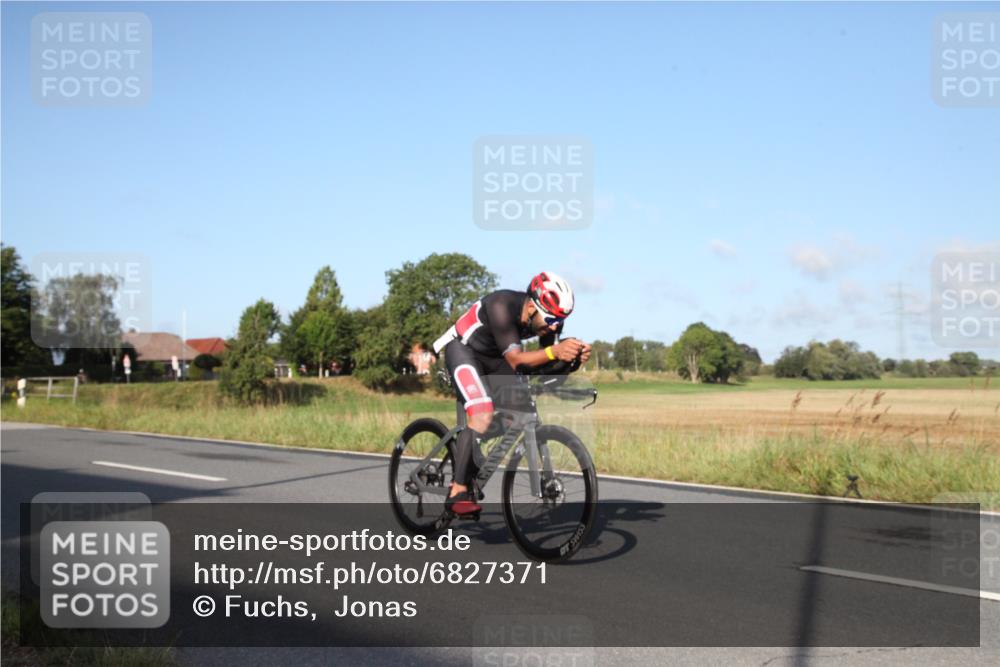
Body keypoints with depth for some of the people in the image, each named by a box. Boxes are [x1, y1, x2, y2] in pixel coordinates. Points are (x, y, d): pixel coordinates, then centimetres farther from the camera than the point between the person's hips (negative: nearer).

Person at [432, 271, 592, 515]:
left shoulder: (551, 317, -17)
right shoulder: (502, 306, -36)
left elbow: (547, 365, -14)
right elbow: (516, 361, -40)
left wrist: (572, 359, -36)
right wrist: (554, 351, -56)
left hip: (494, 358, 7)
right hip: (463, 350, -7)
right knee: (483, 415, -26)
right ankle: (458, 492, -21)